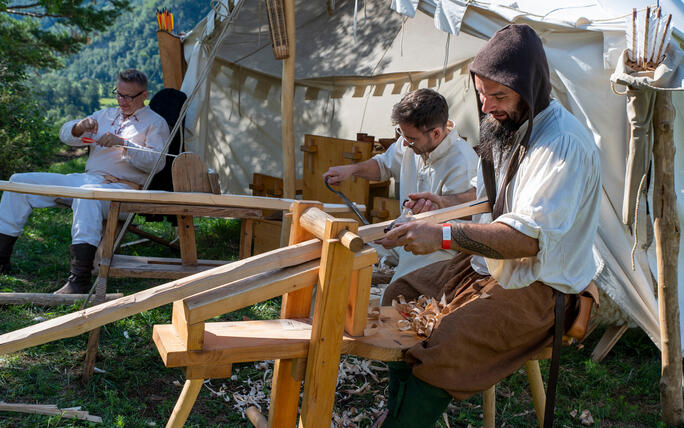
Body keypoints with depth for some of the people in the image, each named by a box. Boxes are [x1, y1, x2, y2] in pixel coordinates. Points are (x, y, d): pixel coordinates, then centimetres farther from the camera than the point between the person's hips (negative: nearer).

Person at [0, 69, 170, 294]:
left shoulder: (155, 123, 8)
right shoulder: (106, 115, 26)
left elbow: (157, 161, -10)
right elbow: (65, 134, 19)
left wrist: (123, 144, -21)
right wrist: (80, 127, -4)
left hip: (121, 187, -7)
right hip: (85, 179, 8)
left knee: (87, 193, -43)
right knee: (20, 181, -1)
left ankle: (79, 279, -48)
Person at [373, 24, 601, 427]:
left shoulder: (564, 143, -23)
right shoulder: (507, 125, 7)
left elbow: (529, 237, -31)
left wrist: (445, 235, -38)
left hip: (540, 287, -10)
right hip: (488, 264, 10)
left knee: (439, 352, -29)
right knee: (399, 295, 10)